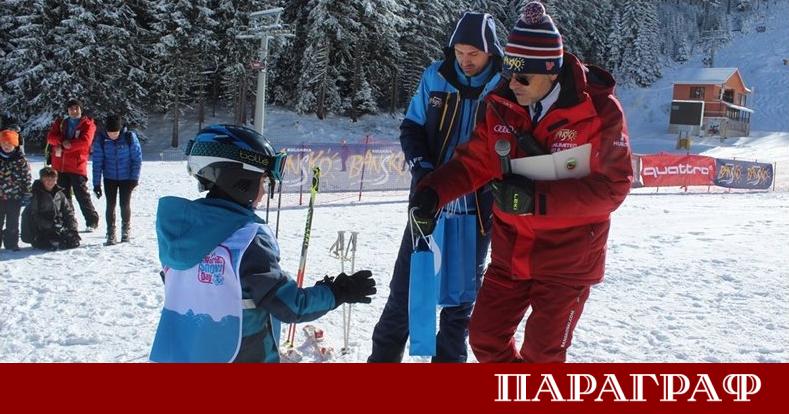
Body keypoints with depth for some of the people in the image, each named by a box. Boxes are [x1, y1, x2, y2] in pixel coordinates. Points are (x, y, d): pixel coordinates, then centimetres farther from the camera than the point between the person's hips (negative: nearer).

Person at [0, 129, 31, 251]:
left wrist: (26, 194, -2)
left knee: (12, 222, 6)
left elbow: (27, 177, -1)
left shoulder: (21, 160, -4)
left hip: (14, 196, -2)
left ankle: (11, 243, 15)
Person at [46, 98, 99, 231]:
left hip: (77, 166, -5)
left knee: (82, 195, -5)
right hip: (59, 166, 5)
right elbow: (51, 137, 2)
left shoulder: (87, 124, 0)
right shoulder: (60, 123, 15)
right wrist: (62, 141, -18)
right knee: (63, 195, 11)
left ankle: (92, 221, 4)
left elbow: (85, 141, -15)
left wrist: (67, 145, -15)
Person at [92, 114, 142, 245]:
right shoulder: (101, 139, -13)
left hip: (126, 178, -1)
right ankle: (111, 234, 9)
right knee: (110, 205, 0)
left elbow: (137, 158, -8)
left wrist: (134, 178, -10)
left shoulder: (130, 136, -16)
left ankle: (126, 229, 24)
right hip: (109, 178, 1)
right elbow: (97, 162, -9)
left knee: (125, 204, 2)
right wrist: (96, 183, -9)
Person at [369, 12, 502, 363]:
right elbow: (411, 128, 5)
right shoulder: (436, 77, -2)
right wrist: (422, 168, -12)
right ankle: (384, 355, 21)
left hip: (477, 208, -1)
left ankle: (449, 357, 25)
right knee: (406, 282, 7)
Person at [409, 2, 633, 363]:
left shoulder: (599, 110, -17)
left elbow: (613, 186, -17)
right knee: (484, 337, 12)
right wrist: (433, 192, -14)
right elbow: (474, 163, 5)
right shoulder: (502, 106, -4)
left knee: (541, 355, 1)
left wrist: (538, 198, -26)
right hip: (510, 252, 5)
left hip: (567, 258, -5)